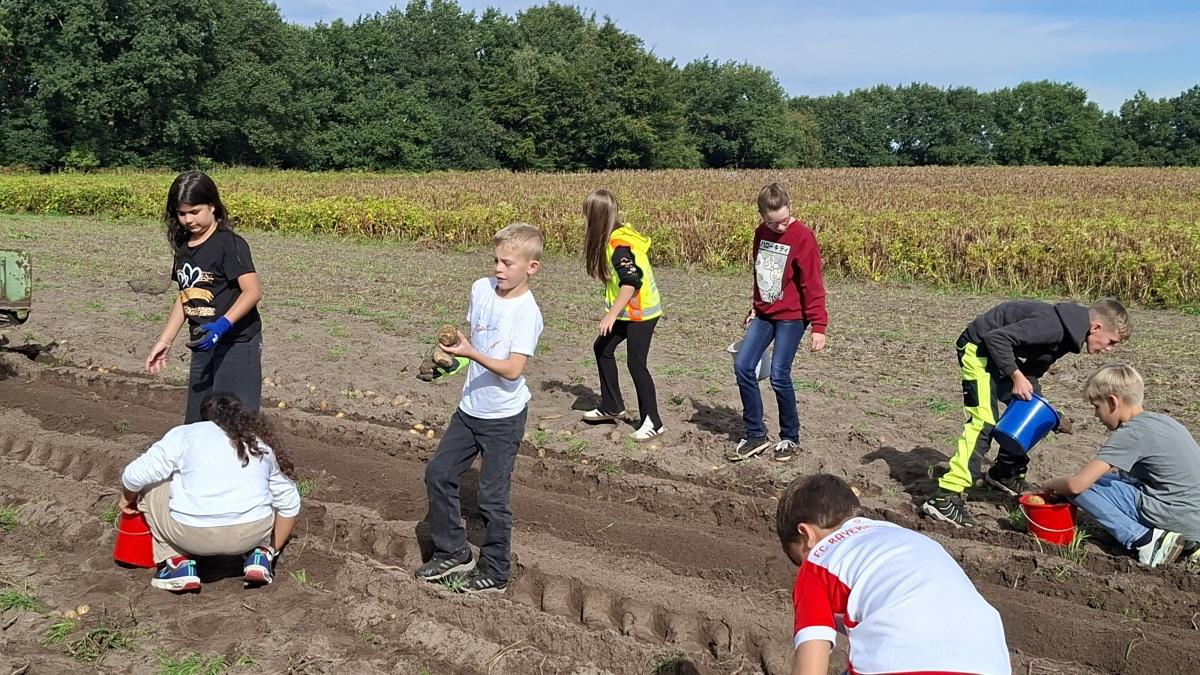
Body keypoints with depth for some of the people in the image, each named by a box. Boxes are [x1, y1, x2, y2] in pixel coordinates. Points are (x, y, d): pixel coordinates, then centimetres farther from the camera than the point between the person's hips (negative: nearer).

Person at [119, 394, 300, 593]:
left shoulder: (185, 434, 11)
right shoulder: (262, 442, 19)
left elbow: (136, 474, 5)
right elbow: (289, 502, 20)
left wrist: (128, 498, 28)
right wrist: (273, 549, 32)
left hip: (192, 535, -2)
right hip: (252, 533, 3)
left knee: (150, 489, 23)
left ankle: (178, 563, 12)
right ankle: (261, 554, 12)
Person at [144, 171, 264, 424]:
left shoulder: (229, 244, -14)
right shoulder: (184, 246, 10)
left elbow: (253, 290, -23)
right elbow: (185, 298, 18)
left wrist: (223, 324, -35)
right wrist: (164, 341, 14)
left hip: (237, 344, -8)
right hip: (203, 346, 8)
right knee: (196, 424, 14)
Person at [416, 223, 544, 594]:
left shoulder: (527, 312, -21)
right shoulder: (481, 288, 0)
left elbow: (513, 370, -28)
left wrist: (471, 353, -36)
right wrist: (452, 352, 7)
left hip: (504, 417, -7)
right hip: (470, 409, 7)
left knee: (493, 498, 2)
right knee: (438, 474, 12)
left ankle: (495, 574, 20)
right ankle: (453, 553, 28)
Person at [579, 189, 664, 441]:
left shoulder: (619, 245, -22)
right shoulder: (618, 236, 5)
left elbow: (631, 281, -28)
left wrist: (612, 314, -26)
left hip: (640, 312, -10)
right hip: (628, 311, 10)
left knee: (636, 363, -6)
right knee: (602, 348, 16)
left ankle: (653, 422, 6)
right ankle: (611, 406, 26)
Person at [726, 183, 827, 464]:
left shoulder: (802, 237, -16)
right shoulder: (761, 233, 4)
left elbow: (813, 285, -17)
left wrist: (818, 326, -19)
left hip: (791, 316, -7)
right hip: (764, 314, 7)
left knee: (779, 376, -8)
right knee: (743, 367, -2)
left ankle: (790, 438, 12)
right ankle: (755, 435, 8)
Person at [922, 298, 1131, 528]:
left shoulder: (1068, 334, 4)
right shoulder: (1052, 326, -27)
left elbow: (1033, 370, 10)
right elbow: (997, 338, -30)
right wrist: (1017, 376, -24)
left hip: (1002, 353, 10)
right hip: (979, 347, -10)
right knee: (985, 421, -18)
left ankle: (1006, 474, 30)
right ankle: (944, 498, -22)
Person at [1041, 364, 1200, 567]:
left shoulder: (1130, 434, -13)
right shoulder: (1161, 420, 12)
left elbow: (1076, 484, -18)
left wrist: (1051, 485, 4)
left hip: (1174, 518, -9)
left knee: (1083, 486, -7)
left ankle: (1143, 540, -10)